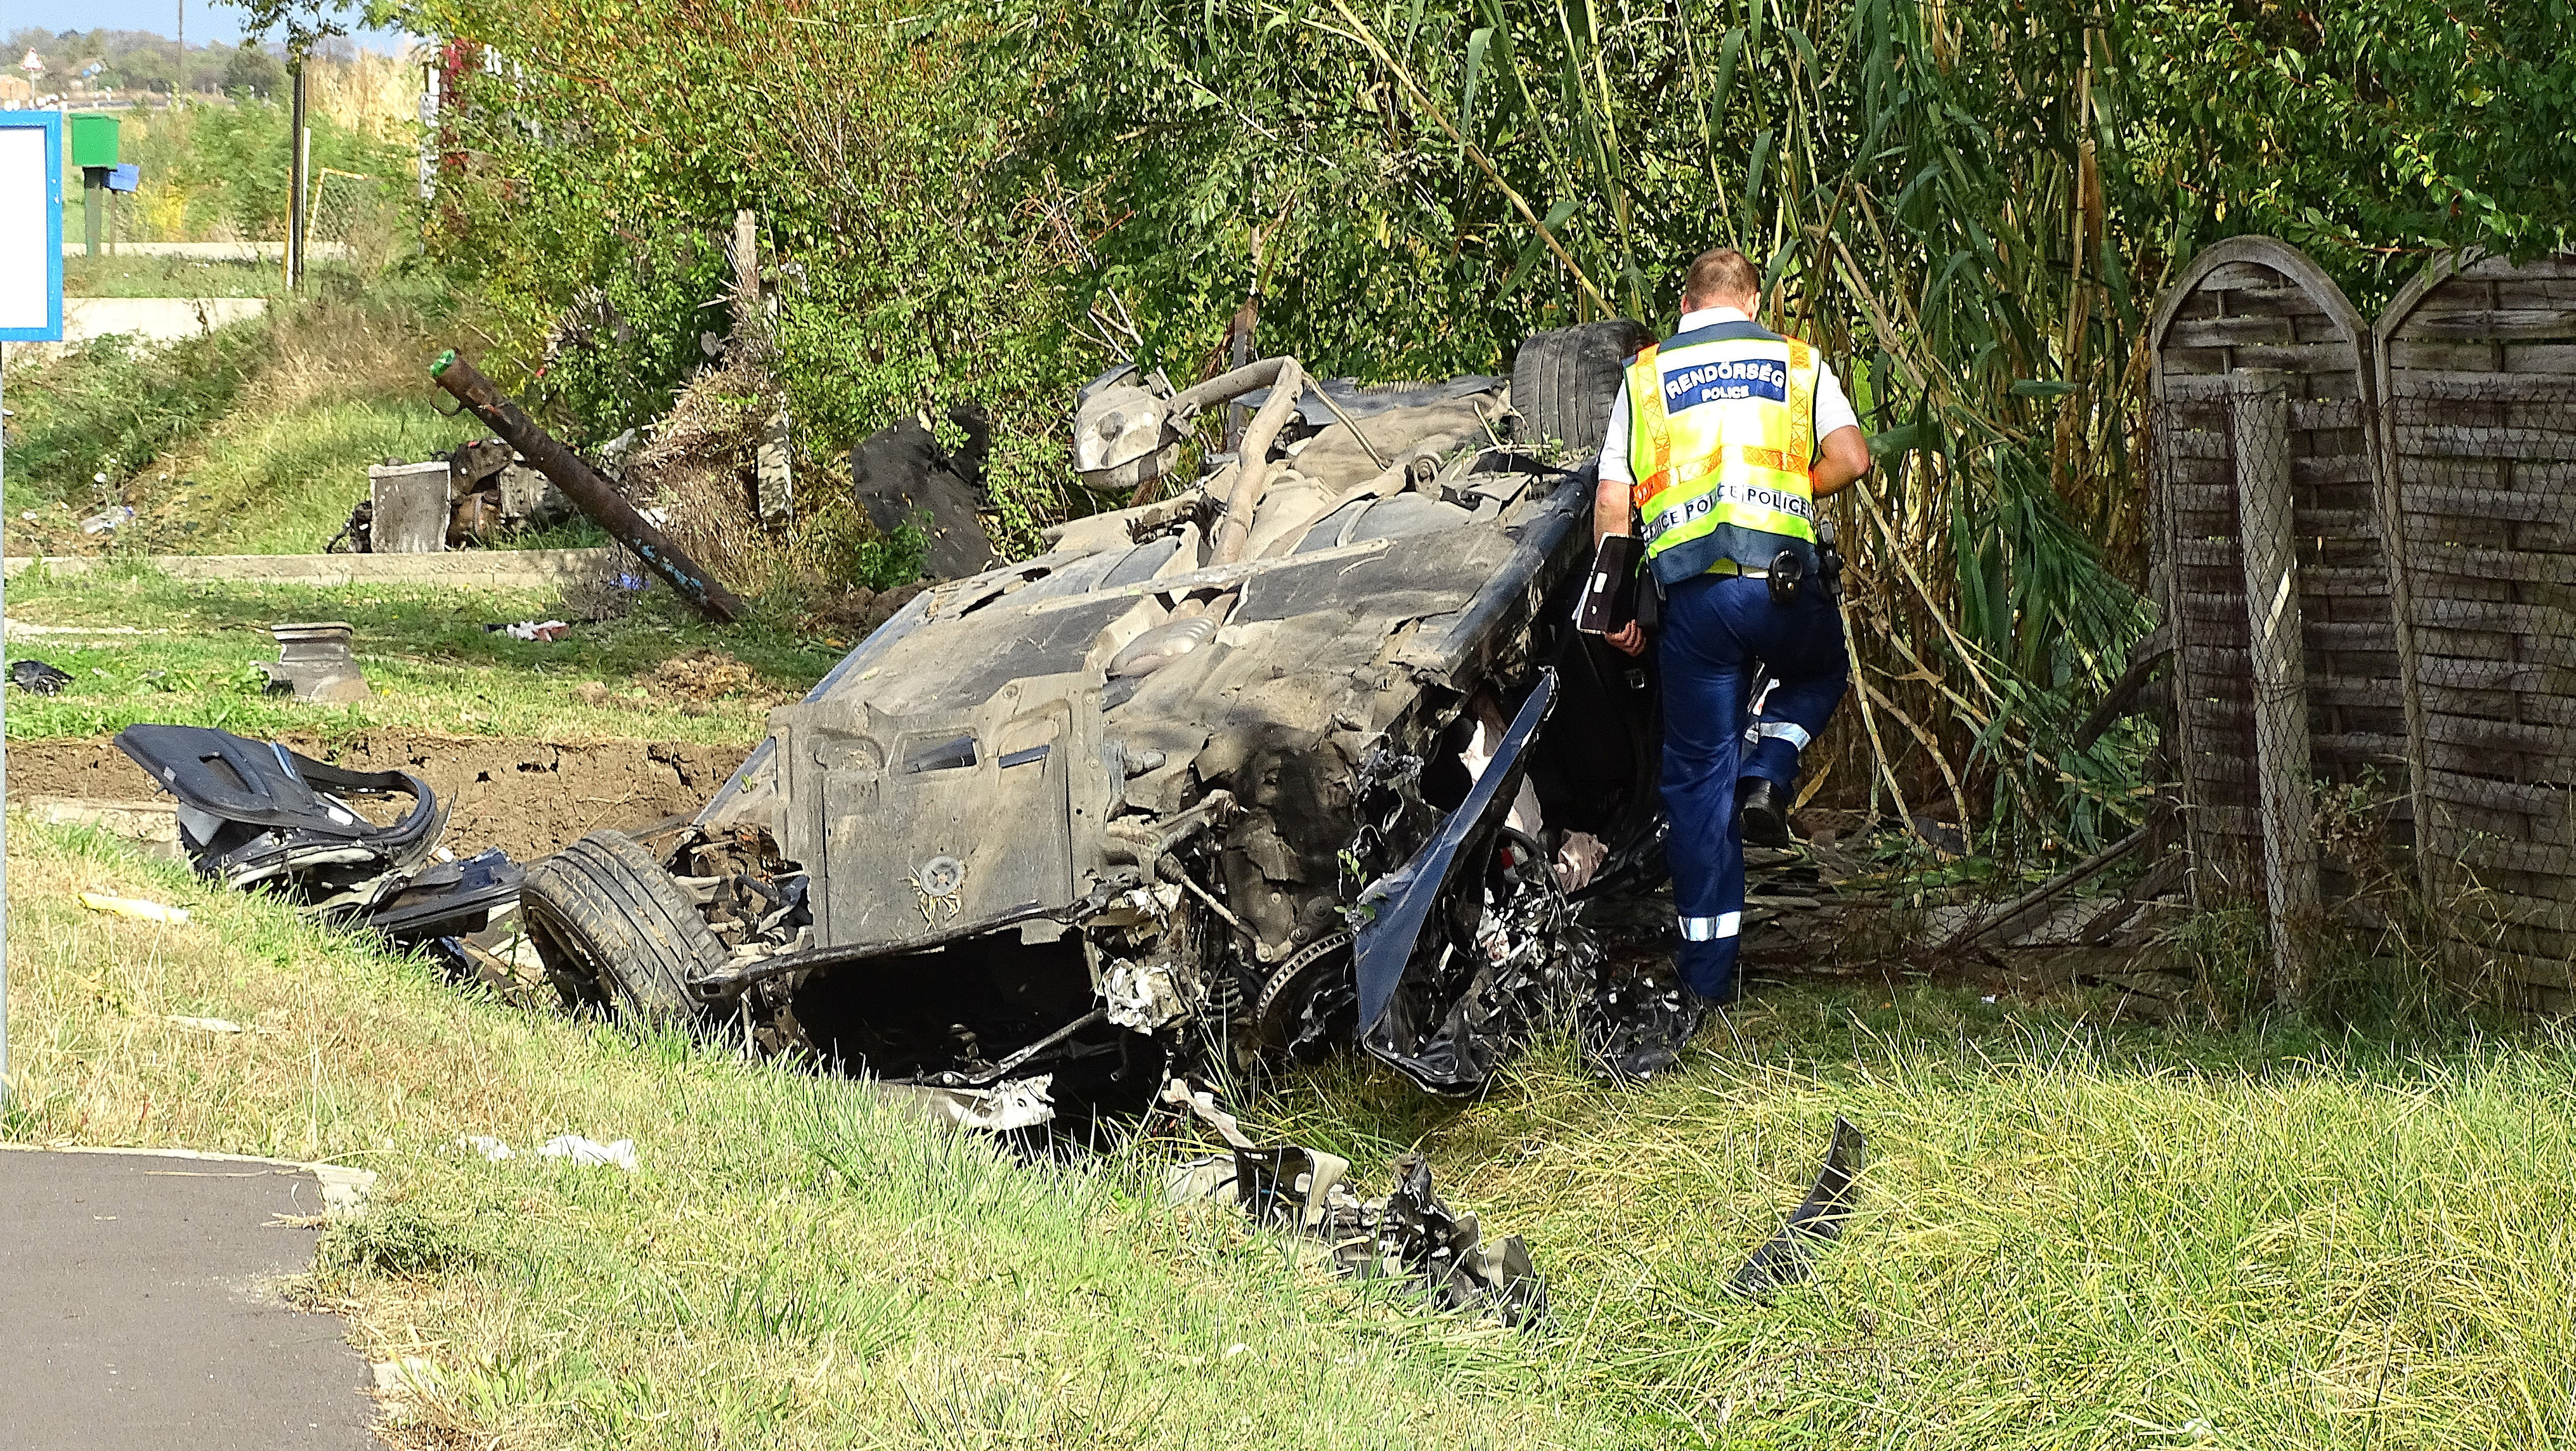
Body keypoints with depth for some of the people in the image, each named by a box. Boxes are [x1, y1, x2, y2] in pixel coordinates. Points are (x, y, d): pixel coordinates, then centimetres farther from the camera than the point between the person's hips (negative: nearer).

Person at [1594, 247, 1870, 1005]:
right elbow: (1851, 458, 0)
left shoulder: (1645, 376, 14)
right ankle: (1771, 763, 5)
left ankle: (1708, 970, 7)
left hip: (1692, 594, 1)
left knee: (1699, 776, 7)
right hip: (1783, 584, -1)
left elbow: (1612, 503, 8)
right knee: (1820, 671, 34)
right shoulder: (1797, 361, 12)